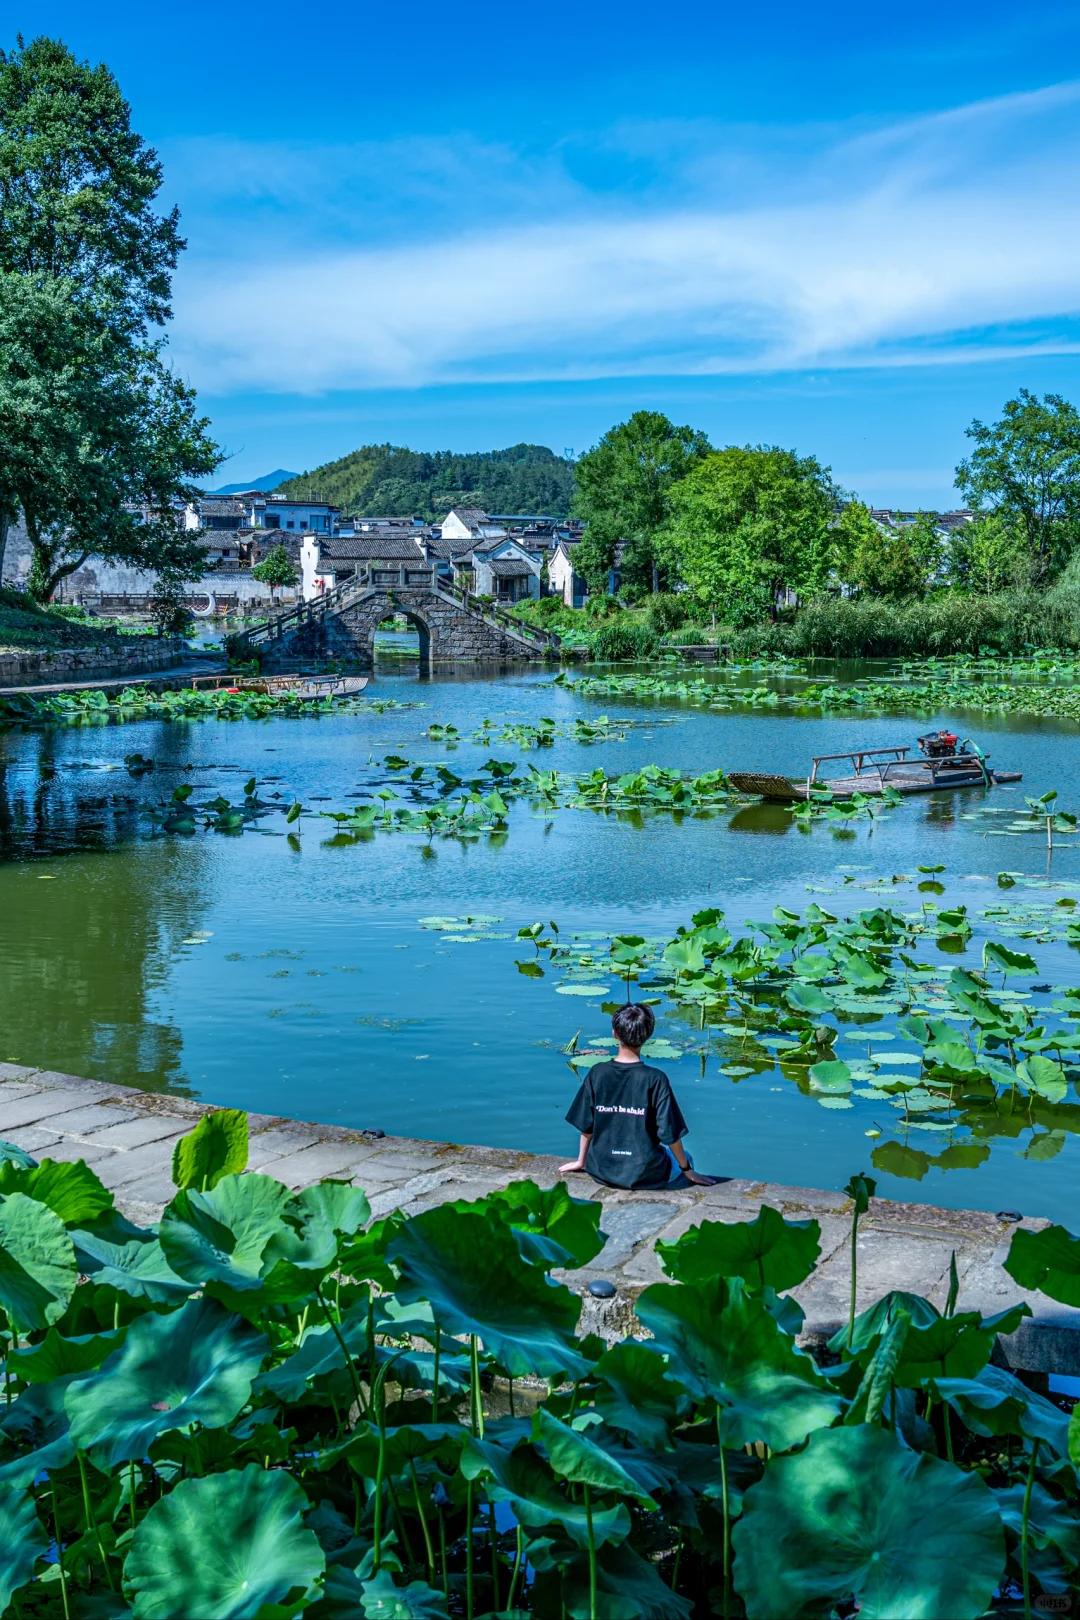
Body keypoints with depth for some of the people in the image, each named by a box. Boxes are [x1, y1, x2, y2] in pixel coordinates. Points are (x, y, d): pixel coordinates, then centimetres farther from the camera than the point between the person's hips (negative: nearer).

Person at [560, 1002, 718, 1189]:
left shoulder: (597, 1073, -8)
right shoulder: (655, 1079, -17)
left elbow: (586, 1124, 0)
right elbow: (670, 1133, -12)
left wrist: (581, 1161, 17)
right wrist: (688, 1171, 2)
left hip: (602, 1171, 3)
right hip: (644, 1174, -3)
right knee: (683, 1158, 27)